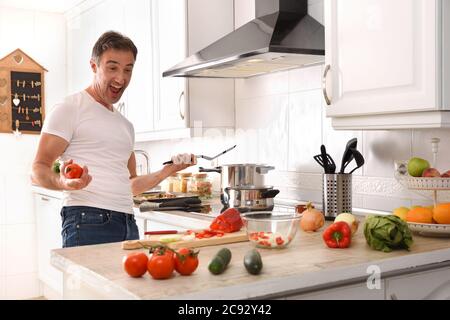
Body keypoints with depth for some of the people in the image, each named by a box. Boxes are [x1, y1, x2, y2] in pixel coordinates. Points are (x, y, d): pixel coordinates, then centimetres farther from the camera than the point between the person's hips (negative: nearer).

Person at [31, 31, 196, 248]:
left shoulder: (126, 125, 23)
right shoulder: (70, 109, 1)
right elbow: (38, 171, -6)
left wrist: (167, 171, 14)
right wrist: (63, 182, -26)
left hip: (128, 224, 6)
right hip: (87, 221, -6)